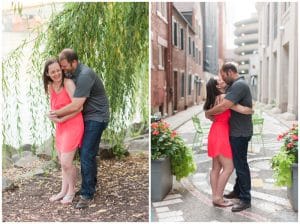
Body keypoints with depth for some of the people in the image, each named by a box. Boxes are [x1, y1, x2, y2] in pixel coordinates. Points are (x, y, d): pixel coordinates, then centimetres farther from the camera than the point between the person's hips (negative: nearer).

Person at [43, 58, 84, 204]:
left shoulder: (68, 83, -16)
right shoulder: (50, 87, 5)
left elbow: (78, 107, -20)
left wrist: (60, 119, -15)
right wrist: (54, 117, 0)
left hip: (73, 125, -7)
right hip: (60, 127, 7)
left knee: (66, 163, -4)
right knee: (62, 162, 15)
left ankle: (71, 190, 19)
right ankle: (64, 191, 29)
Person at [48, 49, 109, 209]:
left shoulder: (84, 75, -24)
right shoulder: (73, 74, 7)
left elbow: (75, 106, -25)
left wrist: (57, 113, -12)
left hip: (96, 117, -9)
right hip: (87, 117, 9)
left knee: (86, 154, -10)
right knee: (86, 152, 14)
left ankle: (87, 194, -2)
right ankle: (91, 184, 28)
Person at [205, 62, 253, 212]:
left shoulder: (239, 85, -19)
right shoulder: (237, 85, 15)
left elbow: (224, 106, -30)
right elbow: (227, 105, 16)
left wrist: (208, 113, -15)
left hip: (240, 133, -10)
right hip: (238, 131, 10)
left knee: (241, 165, -3)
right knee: (238, 163, 18)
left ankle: (245, 199, 5)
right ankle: (238, 191, 32)